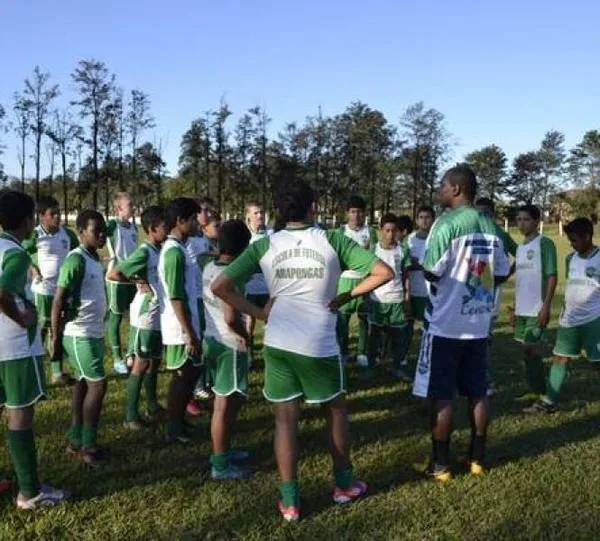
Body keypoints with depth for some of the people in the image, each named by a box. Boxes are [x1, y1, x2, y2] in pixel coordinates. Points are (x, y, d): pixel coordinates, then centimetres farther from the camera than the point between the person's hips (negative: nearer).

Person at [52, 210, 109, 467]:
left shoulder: (95, 259, 9)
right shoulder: (76, 260, -18)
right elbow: (58, 301, -17)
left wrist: (99, 330, 16)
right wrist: (56, 339, -15)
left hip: (94, 333, 9)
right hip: (79, 335, -9)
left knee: (84, 384, 14)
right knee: (98, 385, -5)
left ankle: (76, 440, 24)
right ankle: (88, 445, 6)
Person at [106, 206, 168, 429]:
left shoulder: (161, 250, 7)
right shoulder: (143, 252, -18)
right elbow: (113, 274, -22)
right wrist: (140, 282, -16)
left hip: (160, 315, 8)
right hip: (146, 316, -8)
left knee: (155, 361, 17)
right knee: (141, 363, -2)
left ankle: (153, 407, 30)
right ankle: (131, 415, 6)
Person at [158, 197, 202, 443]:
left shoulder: (174, 248, 12)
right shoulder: (175, 251, -20)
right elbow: (176, 298, -23)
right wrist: (190, 334, -22)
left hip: (183, 328, 10)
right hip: (181, 330, -10)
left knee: (186, 375, 17)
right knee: (183, 377, 1)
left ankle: (177, 423, 27)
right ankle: (174, 428, 14)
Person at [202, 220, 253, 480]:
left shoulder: (209, 268, 4)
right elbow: (231, 318, -29)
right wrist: (246, 335, -12)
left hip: (212, 339, 9)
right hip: (229, 345, -9)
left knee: (225, 399, 21)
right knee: (226, 403, 0)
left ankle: (222, 450, 34)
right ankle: (220, 464, 9)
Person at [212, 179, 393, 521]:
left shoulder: (265, 246, 1)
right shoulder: (333, 240, -3)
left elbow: (220, 286, -2)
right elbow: (384, 273, -7)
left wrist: (259, 313, 4)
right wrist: (345, 298, 1)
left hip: (278, 343, 2)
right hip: (320, 344, -1)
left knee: (286, 419, 11)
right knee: (336, 410, 20)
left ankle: (290, 500, 16)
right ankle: (344, 484, 34)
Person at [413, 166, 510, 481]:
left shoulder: (447, 222, -14)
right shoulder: (490, 227, 7)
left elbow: (432, 273, -17)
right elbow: (502, 273, 13)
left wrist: (418, 265, 3)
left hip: (446, 325, -6)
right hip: (479, 326, 6)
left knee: (441, 395, 3)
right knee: (477, 393, 14)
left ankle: (440, 464, 11)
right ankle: (477, 458, 24)